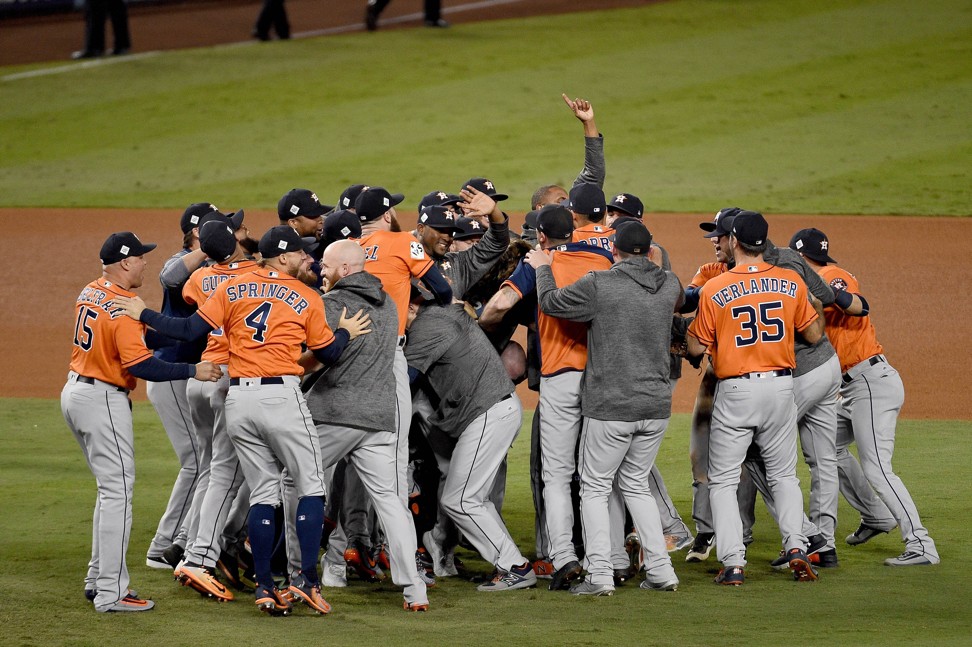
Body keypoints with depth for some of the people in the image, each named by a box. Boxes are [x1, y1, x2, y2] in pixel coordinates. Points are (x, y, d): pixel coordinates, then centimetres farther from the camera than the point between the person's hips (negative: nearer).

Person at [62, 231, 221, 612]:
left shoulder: (89, 294, 8)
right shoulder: (123, 306, -20)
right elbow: (139, 365, -26)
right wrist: (192, 371, -22)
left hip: (75, 392, 10)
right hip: (104, 400, -10)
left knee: (112, 487, 19)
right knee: (118, 491, -6)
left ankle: (98, 580, 22)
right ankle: (110, 593, -8)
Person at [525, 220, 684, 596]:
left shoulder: (599, 285, -12)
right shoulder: (669, 285, 3)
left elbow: (550, 302, 1)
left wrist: (543, 268, 20)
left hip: (610, 409, -5)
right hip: (656, 407, 5)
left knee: (595, 487, 6)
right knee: (636, 484, 19)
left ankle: (600, 575, -3)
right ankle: (660, 570, 12)